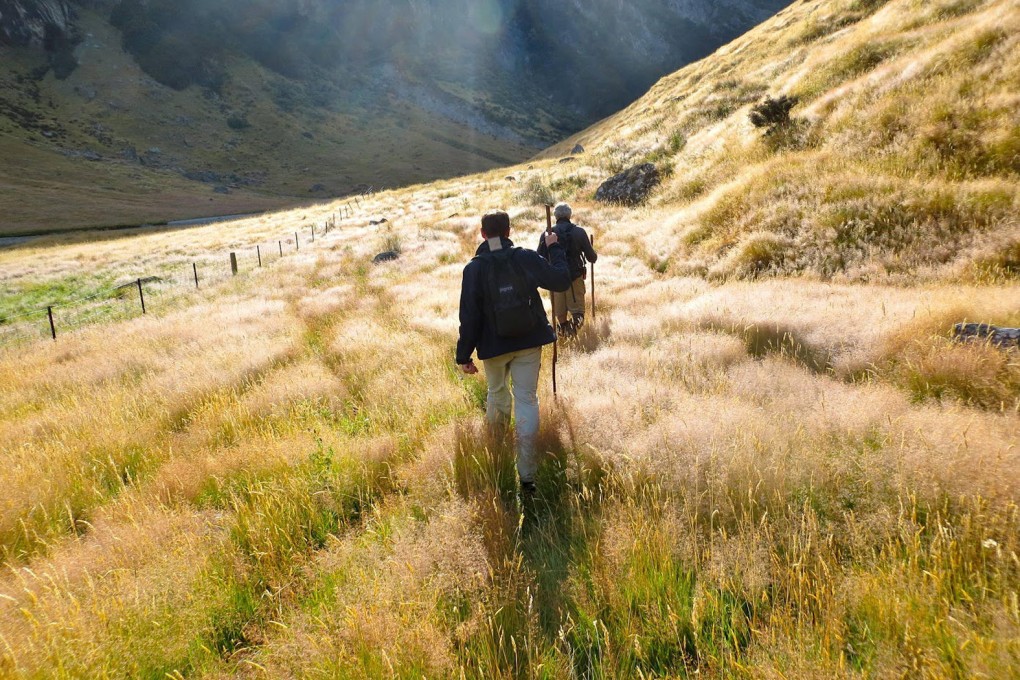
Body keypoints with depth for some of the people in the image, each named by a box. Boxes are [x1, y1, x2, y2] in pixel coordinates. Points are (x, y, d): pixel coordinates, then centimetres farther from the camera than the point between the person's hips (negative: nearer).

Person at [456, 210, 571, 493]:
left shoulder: (474, 268, -9)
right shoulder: (527, 258, -7)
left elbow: (469, 316, -9)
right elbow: (562, 280, 1)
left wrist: (464, 355, -2)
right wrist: (555, 249, 16)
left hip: (494, 345, 0)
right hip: (529, 342, 0)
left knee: (497, 393, 23)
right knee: (526, 399, 2)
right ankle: (527, 474, 0)